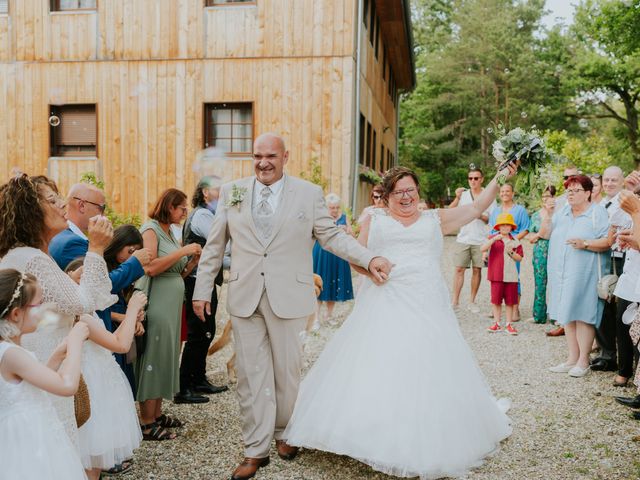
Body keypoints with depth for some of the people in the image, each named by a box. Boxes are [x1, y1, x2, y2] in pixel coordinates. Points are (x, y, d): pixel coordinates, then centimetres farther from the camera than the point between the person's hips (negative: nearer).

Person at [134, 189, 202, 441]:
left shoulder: (169, 232, 17)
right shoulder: (151, 229, -7)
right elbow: (151, 267, -21)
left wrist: (193, 260, 2)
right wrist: (183, 251, -16)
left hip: (171, 304, 8)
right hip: (155, 304, -8)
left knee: (166, 357, 11)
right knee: (152, 358, -5)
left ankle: (157, 414, 20)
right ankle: (147, 423, 2)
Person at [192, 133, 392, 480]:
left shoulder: (309, 194, 0)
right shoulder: (231, 192, 5)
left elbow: (332, 236, 4)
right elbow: (214, 245, 9)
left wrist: (369, 259, -8)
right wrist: (202, 290, 8)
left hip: (288, 296, -1)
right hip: (244, 297, 1)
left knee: (287, 371, 12)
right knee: (251, 374, 6)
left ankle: (284, 434, 34)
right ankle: (255, 450, 18)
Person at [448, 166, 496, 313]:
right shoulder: (463, 195, 5)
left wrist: (480, 215, -13)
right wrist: (457, 198, -17)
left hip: (481, 240, 0)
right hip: (463, 239, 0)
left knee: (477, 270, 5)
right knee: (459, 269, -1)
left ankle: (472, 301, 15)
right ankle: (455, 301, 5)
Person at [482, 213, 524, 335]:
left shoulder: (515, 242, 5)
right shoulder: (494, 239, 0)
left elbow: (519, 258, 5)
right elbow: (483, 249, -17)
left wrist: (511, 252, -13)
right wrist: (494, 239, -27)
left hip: (511, 276, 1)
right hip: (496, 275, -1)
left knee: (510, 301, 7)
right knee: (496, 300, 5)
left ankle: (509, 324, 16)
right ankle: (497, 324, 15)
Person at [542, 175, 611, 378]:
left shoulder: (598, 213, -4)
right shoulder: (562, 213, 14)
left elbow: (608, 241, -12)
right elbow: (545, 234, 13)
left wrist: (585, 244, -24)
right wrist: (545, 220, -4)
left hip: (584, 274, -6)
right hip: (562, 273, 6)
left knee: (582, 315, -3)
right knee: (567, 315, 10)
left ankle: (583, 361, 7)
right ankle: (572, 358, 19)